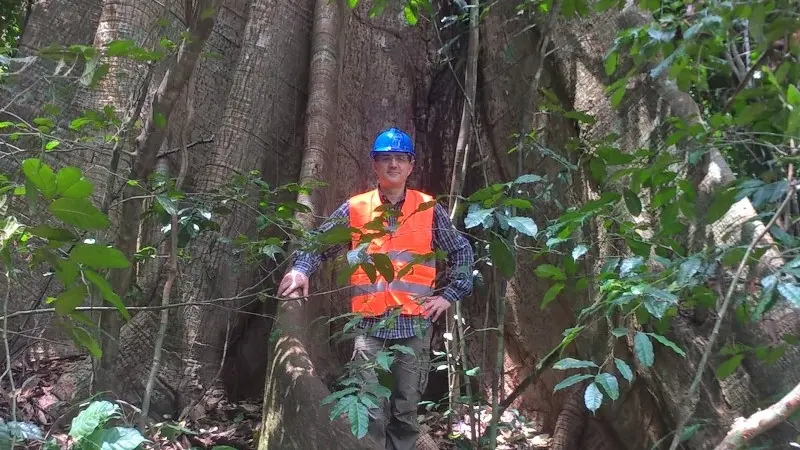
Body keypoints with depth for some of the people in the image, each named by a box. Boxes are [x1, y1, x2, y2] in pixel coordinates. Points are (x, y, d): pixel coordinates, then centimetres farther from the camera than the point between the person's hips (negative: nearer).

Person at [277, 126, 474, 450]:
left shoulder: (429, 210, 6)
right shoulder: (355, 209, 6)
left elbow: (462, 252, 14)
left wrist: (448, 295, 5)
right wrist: (300, 270, -10)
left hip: (415, 326, 1)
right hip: (370, 326, -1)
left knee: (406, 411, 9)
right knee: (371, 413, -3)